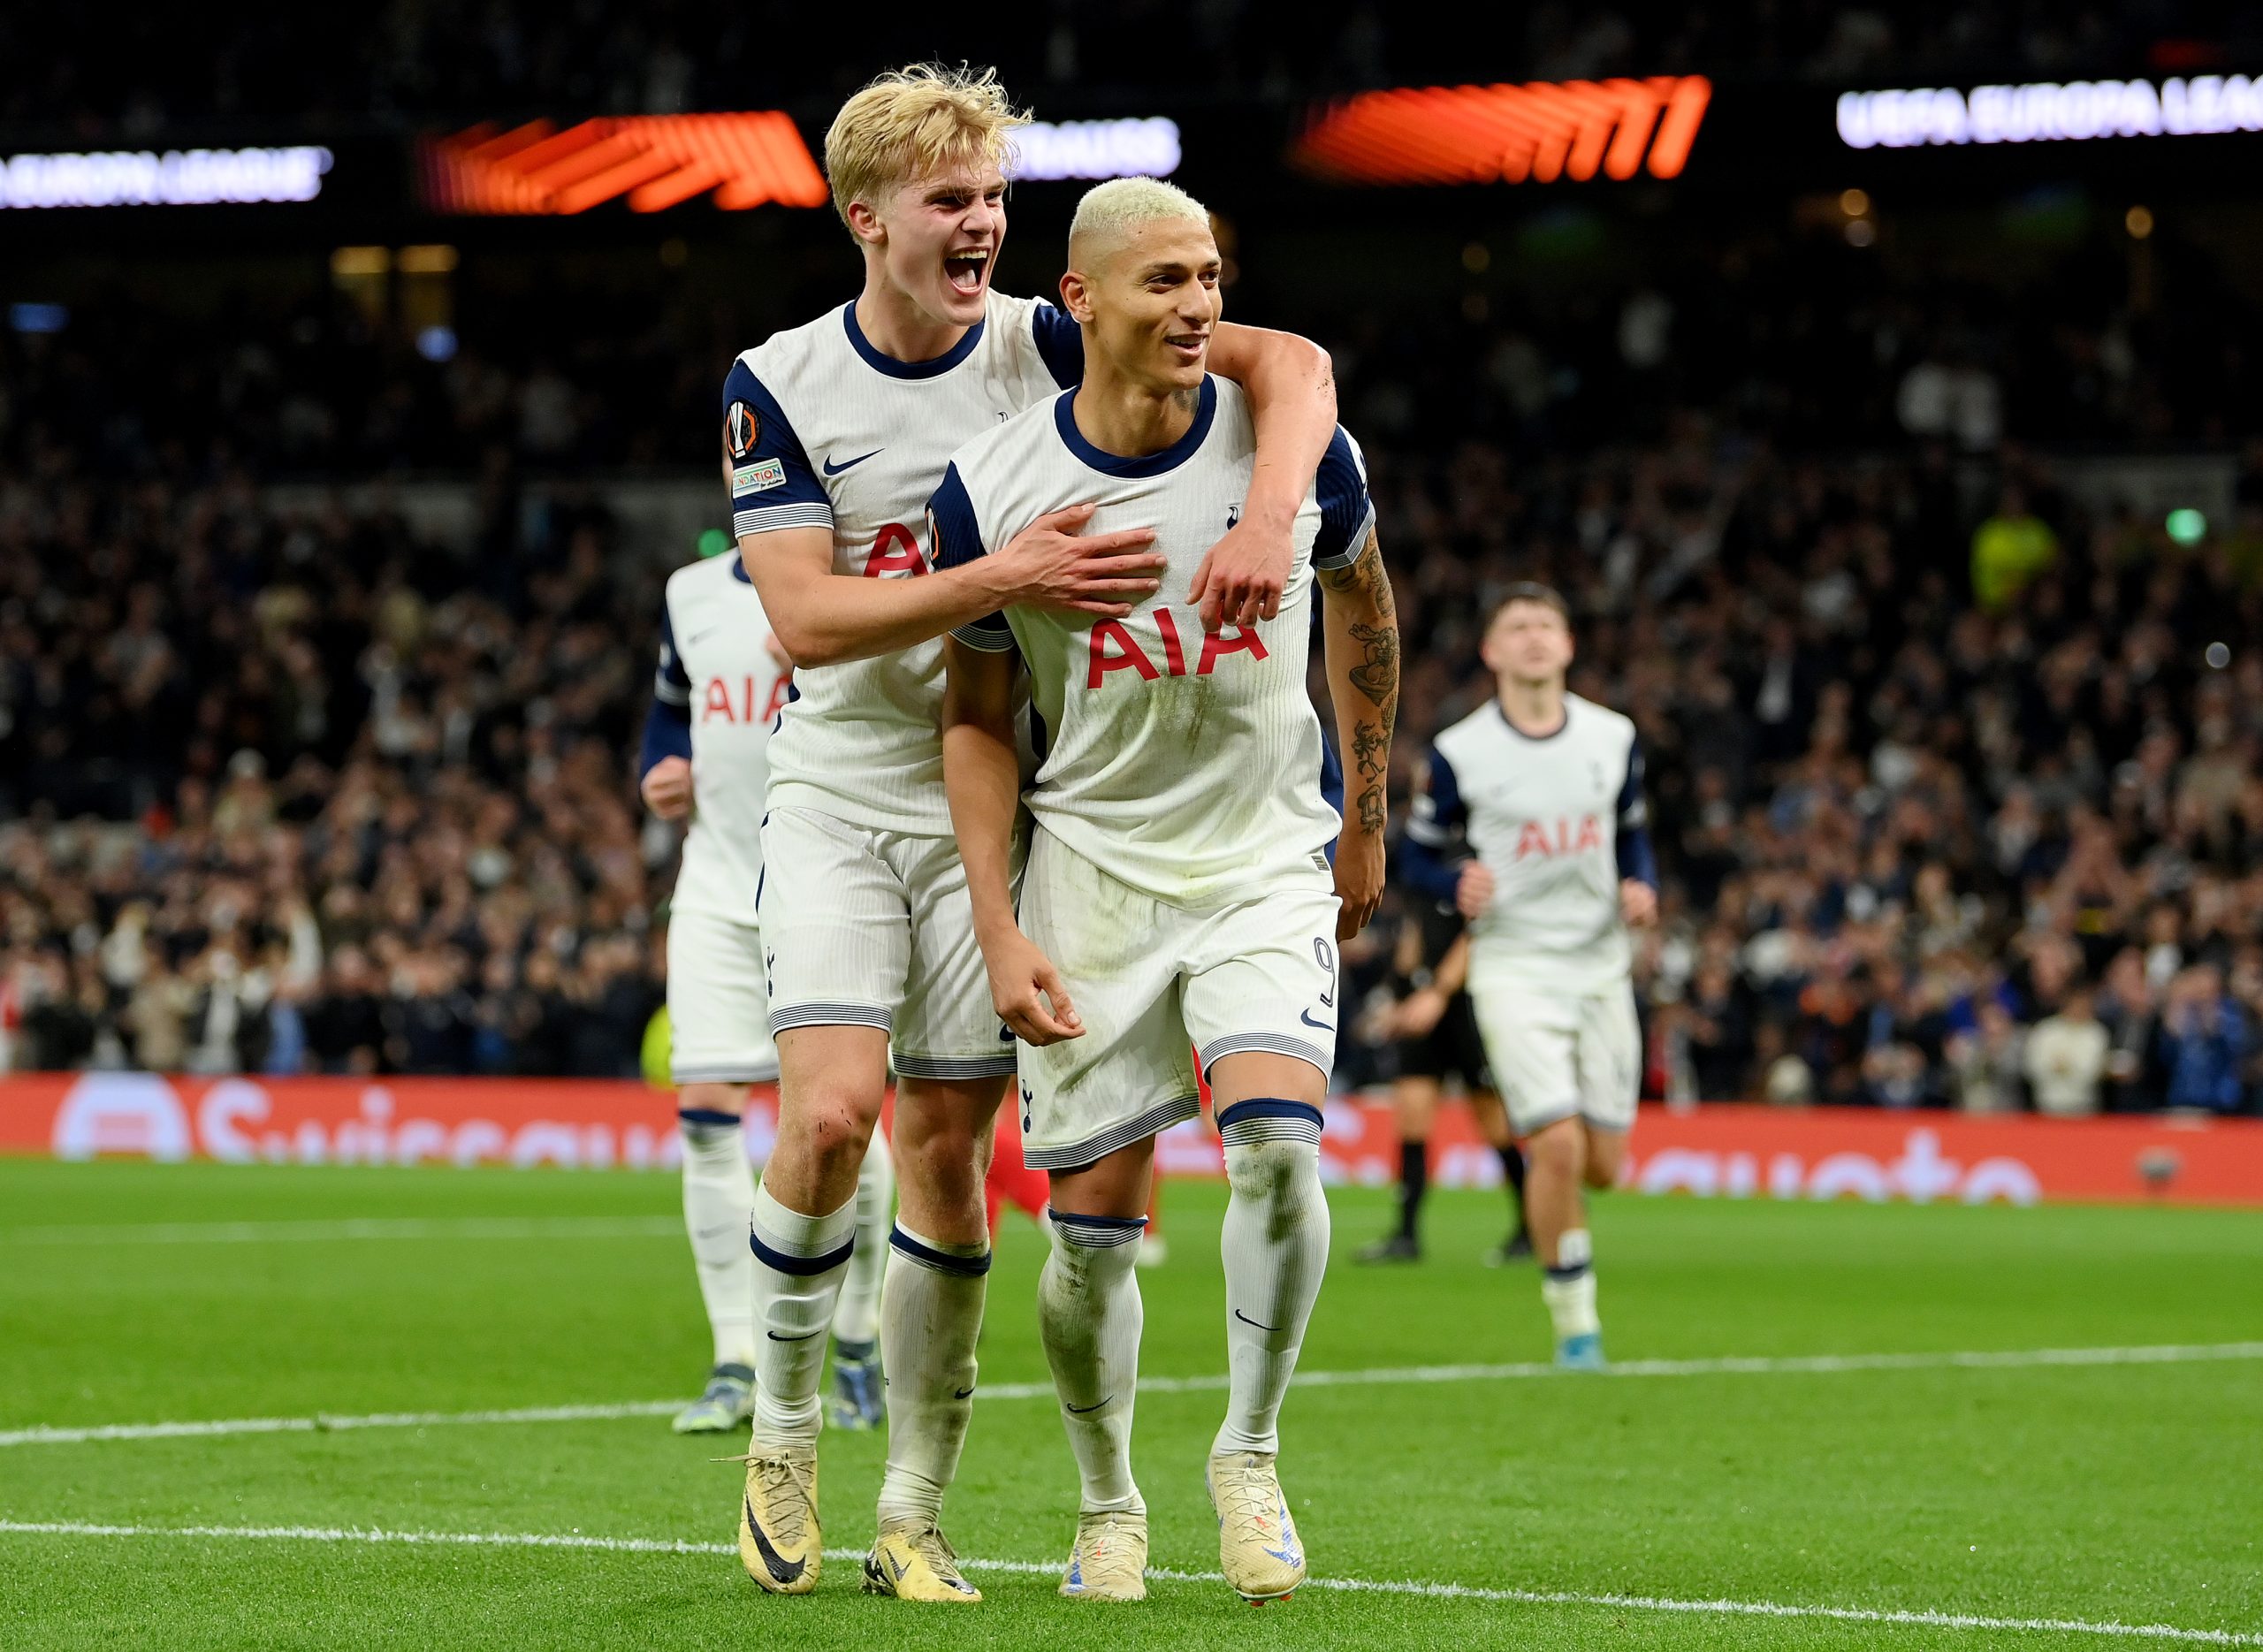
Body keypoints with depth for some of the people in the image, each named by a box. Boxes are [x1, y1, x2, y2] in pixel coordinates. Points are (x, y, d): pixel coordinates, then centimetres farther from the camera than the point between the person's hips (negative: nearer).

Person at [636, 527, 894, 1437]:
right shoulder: (692, 594, 12)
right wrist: (659, 769, 8)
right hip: (718, 880, 4)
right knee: (706, 1112, -7)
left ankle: (858, 1341, 19)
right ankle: (738, 1363, -1)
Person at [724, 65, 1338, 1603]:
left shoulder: (1048, 346, -5)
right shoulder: (779, 386, -6)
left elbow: (1291, 364, -13)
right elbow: (808, 617, -14)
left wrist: (1267, 515, -31)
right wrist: (1004, 579, -26)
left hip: (996, 800, 1)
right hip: (841, 793, -1)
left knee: (948, 1152, 1)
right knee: (833, 1115, -18)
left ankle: (916, 1514, 12)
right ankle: (783, 1429, 6)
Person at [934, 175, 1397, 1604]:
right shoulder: (997, 490, -11)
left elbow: (1360, 608, 12)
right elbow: (978, 723, 1)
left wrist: (1367, 820, 17)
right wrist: (1001, 933, -7)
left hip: (1267, 861, 0)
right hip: (1091, 867, 0)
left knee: (1279, 1147, -22)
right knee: (1092, 1227, 0)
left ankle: (1250, 1458, 0)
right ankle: (1108, 1508, 23)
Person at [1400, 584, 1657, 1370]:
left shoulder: (1613, 739, 4)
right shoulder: (1459, 752, -5)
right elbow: (1420, 854, 3)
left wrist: (1642, 886, -4)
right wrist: (1458, 885, -19)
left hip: (1600, 963, 4)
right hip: (1515, 966, -4)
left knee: (1602, 1165, 2)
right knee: (1559, 1147, -16)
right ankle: (1575, 1320, 1)